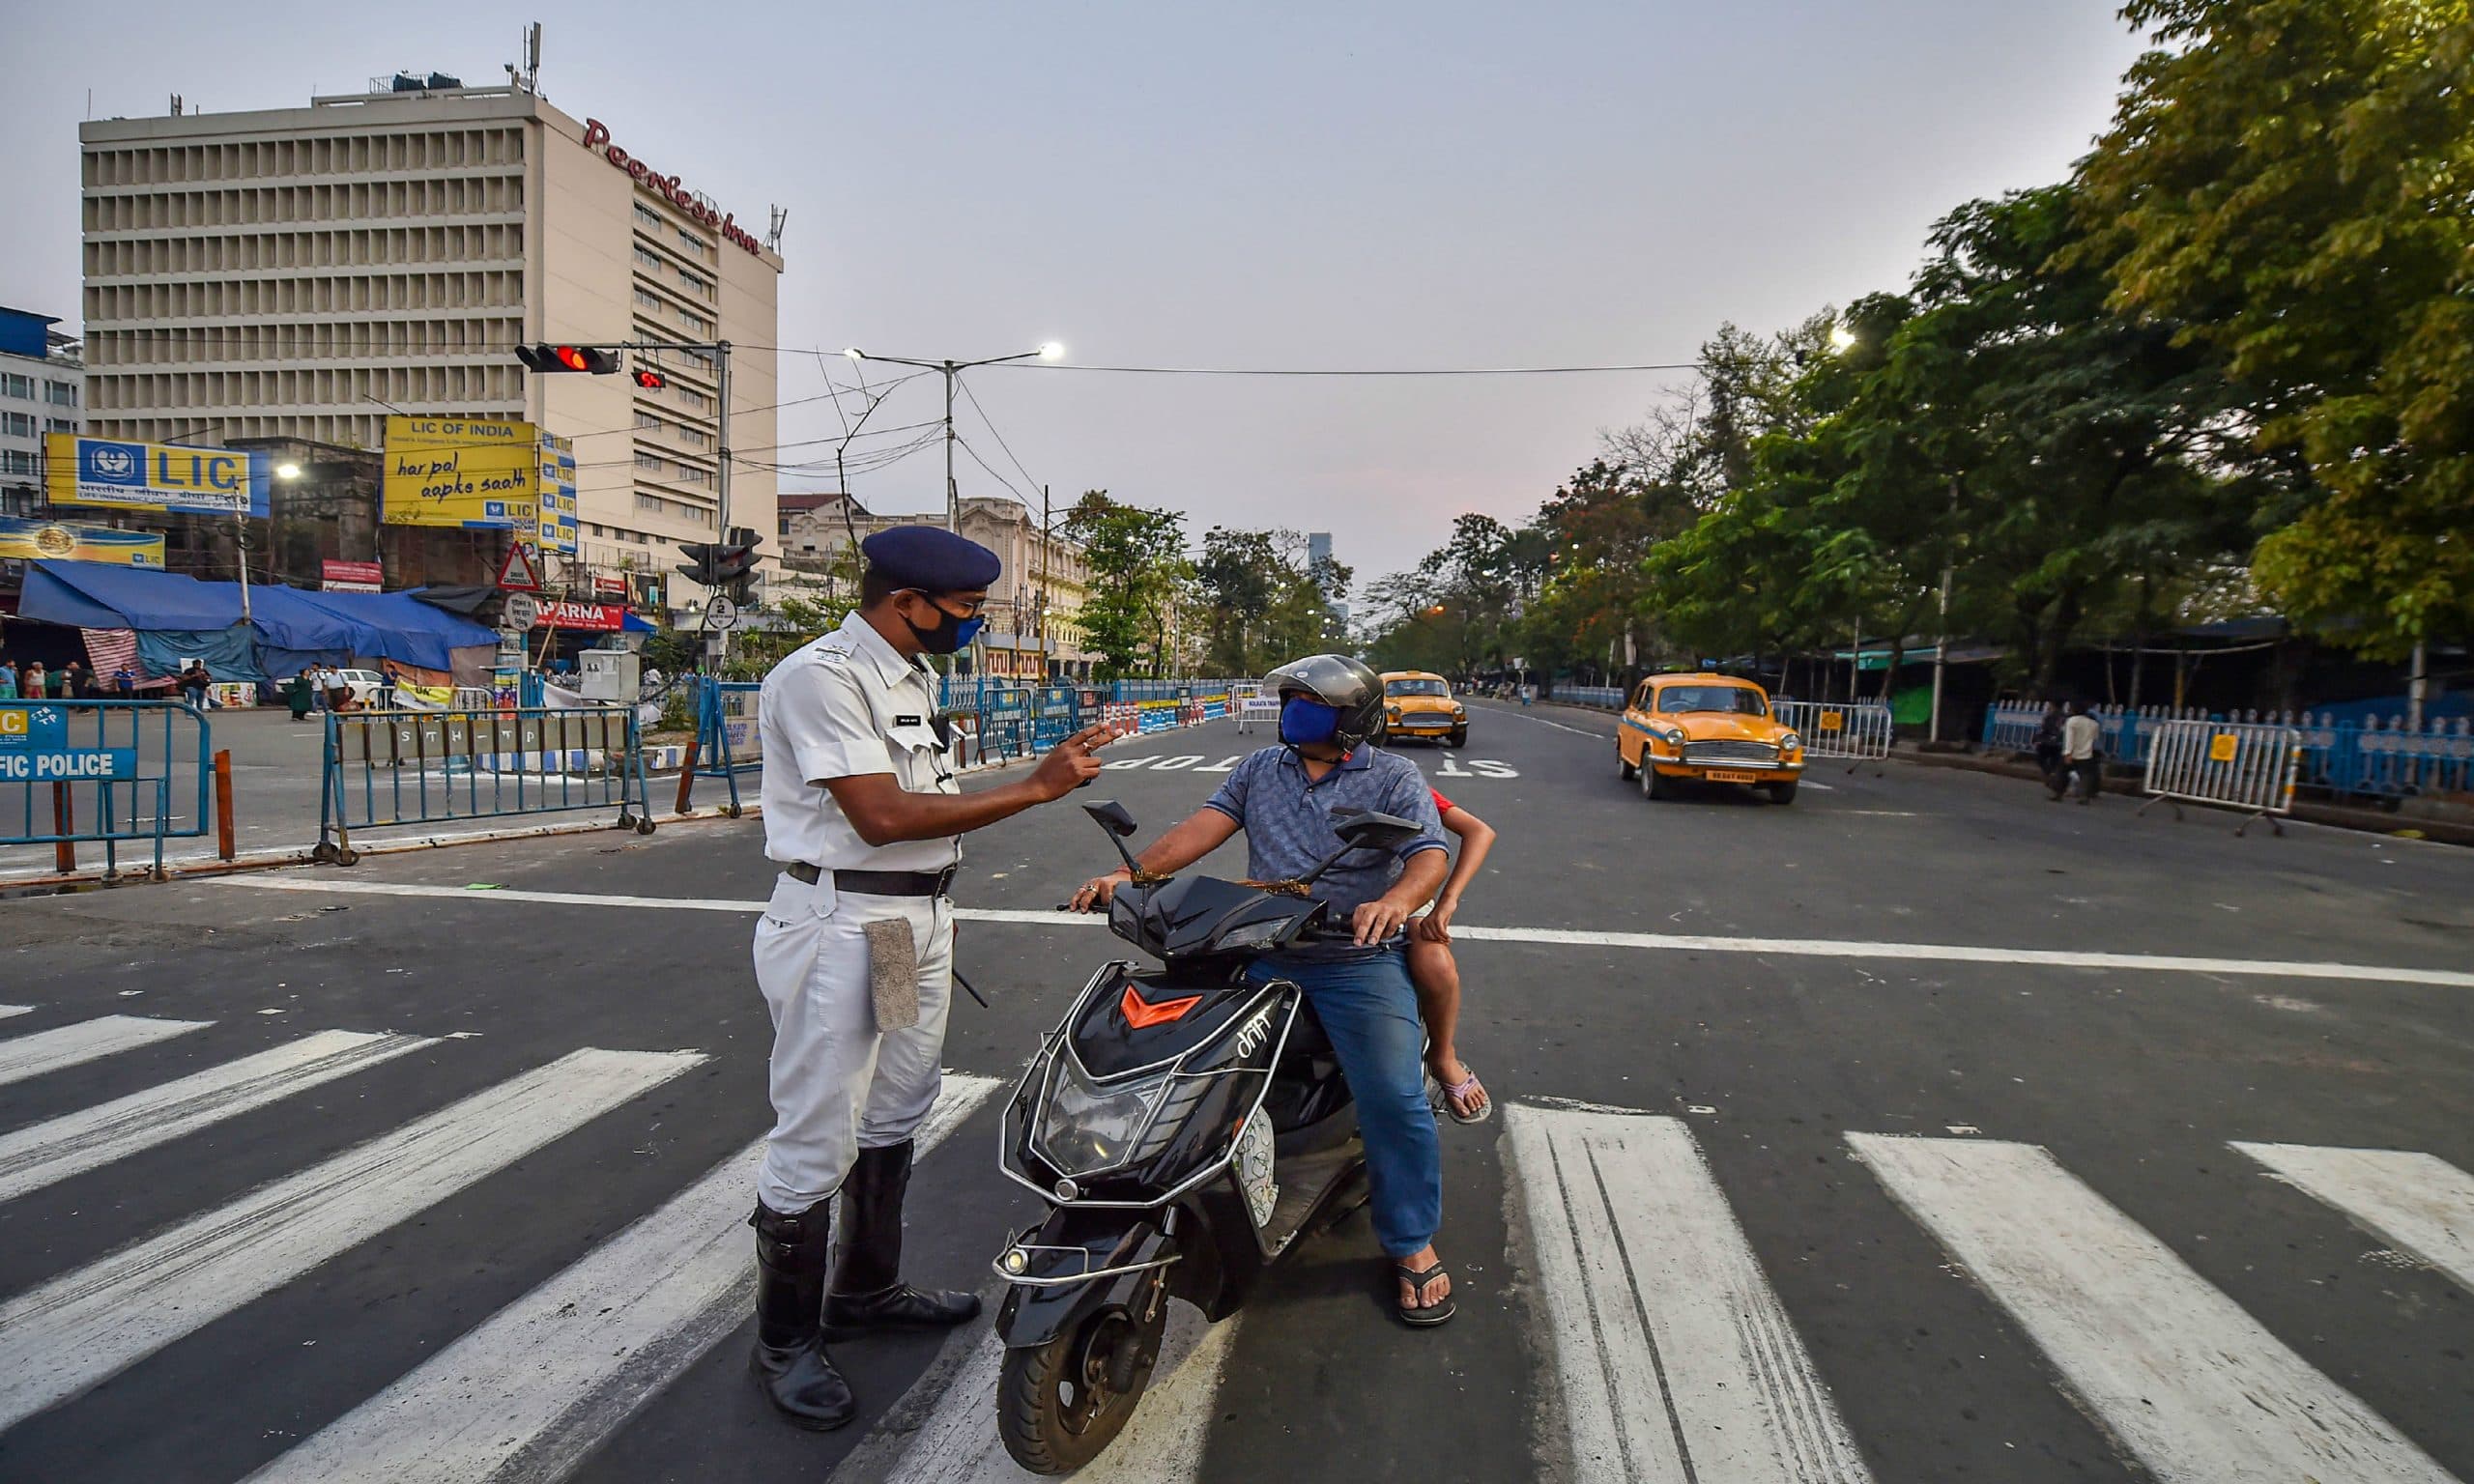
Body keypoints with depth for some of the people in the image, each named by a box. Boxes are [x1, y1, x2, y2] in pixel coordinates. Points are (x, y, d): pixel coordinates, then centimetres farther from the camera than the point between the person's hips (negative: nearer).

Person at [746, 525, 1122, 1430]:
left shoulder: (912, 674, 13)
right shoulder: (821, 677, -17)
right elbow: (882, 816, -24)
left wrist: (936, 930, 18)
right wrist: (1034, 788, -23)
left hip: (919, 922, 10)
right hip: (843, 927, -9)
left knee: (894, 1117, 19)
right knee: (817, 1142, 0)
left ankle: (867, 1290, 37)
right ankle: (783, 1342, 18)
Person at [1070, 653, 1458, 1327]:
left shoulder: (1394, 778, 0)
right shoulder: (1260, 770, 13)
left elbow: (1430, 855, -13)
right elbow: (1203, 827, 2)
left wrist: (1395, 901, -36)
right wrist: (1130, 874, -13)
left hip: (1356, 962, -4)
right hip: (1260, 957, 4)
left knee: (1395, 1100, -13)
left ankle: (1411, 1242, 11)